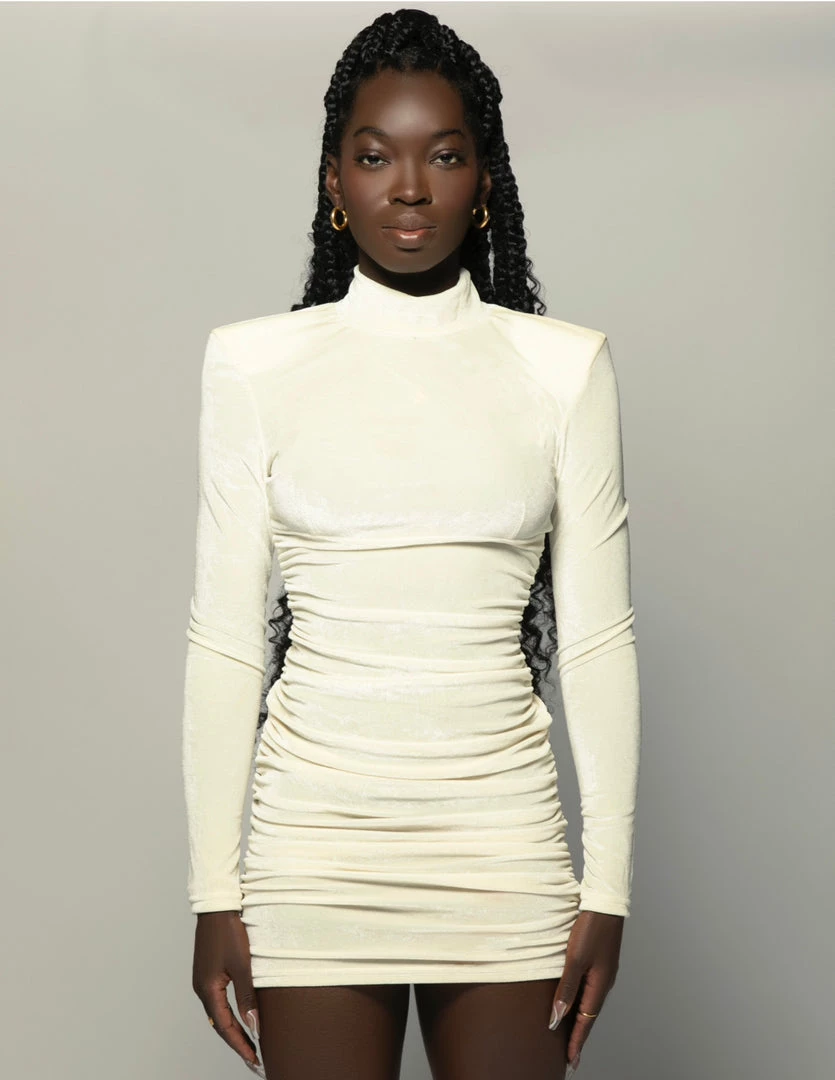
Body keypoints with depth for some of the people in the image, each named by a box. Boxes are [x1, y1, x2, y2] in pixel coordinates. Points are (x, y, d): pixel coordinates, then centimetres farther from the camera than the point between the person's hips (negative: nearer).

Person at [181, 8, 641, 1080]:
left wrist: (609, 887, -1)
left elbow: (597, 638, 2)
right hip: (316, 826, 0)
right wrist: (213, 890, -1)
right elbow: (222, 638, 1)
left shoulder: (565, 364, 2)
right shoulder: (254, 362, 1)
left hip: (503, 835, 1)